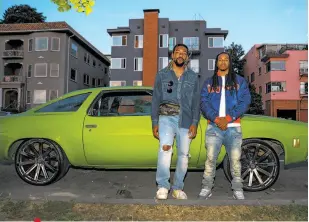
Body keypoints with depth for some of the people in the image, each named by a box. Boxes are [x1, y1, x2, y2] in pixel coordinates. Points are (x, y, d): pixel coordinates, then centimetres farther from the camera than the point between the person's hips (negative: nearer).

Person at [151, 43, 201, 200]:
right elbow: (156, 100, 6)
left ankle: (177, 188, 19)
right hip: (166, 117, -1)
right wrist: (155, 123, 0)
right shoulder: (162, 74, 8)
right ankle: (163, 186, -13)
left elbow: (196, 102, 7)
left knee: (183, 155, 4)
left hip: (185, 120, 2)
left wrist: (194, 123, -2)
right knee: (165, 147, -23)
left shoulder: (193, 77, 10)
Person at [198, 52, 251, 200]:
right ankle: (206, 188, 5)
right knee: (210, 158, -4)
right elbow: (204, 103, 3)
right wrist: (216, 119, -13)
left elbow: (245, 101, 1)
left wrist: (228, 118, -12)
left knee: (235, 159, -2)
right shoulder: (209, 82, 15)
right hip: (213, 126, 0)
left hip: (233, 127, 0)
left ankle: (238, 190, 10)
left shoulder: (239, 81, 13)